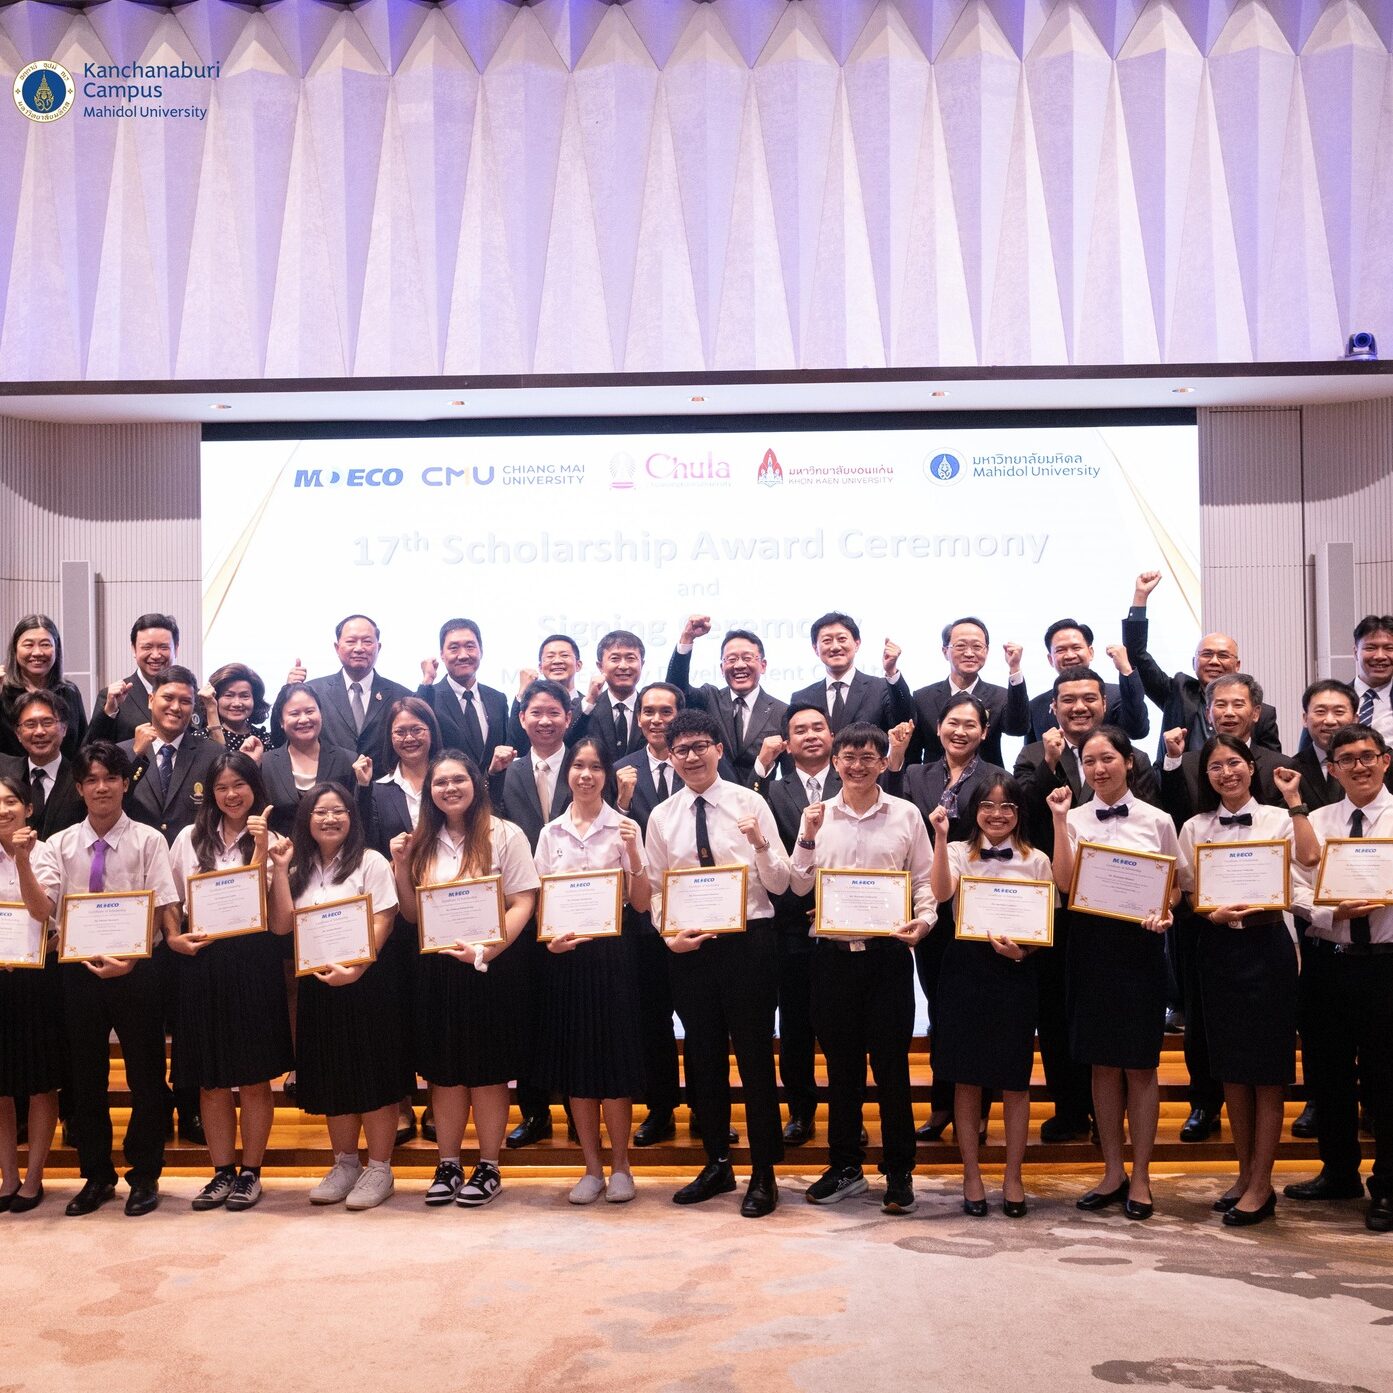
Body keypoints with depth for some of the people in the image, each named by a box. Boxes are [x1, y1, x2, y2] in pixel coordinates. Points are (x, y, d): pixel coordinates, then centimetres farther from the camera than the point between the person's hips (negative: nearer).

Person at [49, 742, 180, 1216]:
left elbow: (164, 910, -10)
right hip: (78, 969, 3)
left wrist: (131, 959, -23)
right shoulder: (61, 845, 5)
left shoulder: (147, 841, -4)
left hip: (135, 969, -3)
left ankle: (144, 1176, 22)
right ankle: (95, 1176, 28)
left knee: (145, 1074, 6)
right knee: (83, 1077, 12)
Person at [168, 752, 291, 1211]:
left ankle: (251, 1173, 13)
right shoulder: (189, 838, 11)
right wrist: (174, 937, -3)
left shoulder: (270, 838, 5)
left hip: (253, 961, -2)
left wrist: (260, 843, -13)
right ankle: (222, 1172, 17)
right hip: (201, 962, 2)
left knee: (254, 1078, 2)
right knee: (211, 1080, 7)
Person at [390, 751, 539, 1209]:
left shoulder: (504, 835, -5)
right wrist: (401, 868, -3)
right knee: (444, 1071, 10)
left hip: (492, 967, -4)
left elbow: (523, 904, -9)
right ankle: (448, 1166, 22)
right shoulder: (424, 842, 8)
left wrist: (487, 950, -22)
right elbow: (412, 915, 11)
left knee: (488, 1071, 5)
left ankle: (488, 1168, 17)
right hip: (436, 967, 4)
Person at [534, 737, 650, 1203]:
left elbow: (641, 903, -4)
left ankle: (620, 1166, 15)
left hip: (611, 951, -3)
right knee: (575, 1060, 7)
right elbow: (539, 901, 10)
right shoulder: (551, 833, 8)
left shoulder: (624, 828, 0)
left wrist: (633, 854, -18)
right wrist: (548, 937, -9)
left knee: (615, 1059, 0)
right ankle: (592, 1168, 19)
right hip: (564, 955, 3)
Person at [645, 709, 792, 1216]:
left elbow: (779, 884, -5)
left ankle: (764, 1174, 15)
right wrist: (669, 934, -8)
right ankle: (716, 1164, 29)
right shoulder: (661, 817, 5)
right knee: (703, 1054, 13)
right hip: (689, 946, 3)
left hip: (749, 940, -3)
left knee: (755, 1054, 3)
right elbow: (656, 889, 9)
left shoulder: (750, 803, -3)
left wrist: (760, 844, -23)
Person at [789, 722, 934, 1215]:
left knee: (891, 1063, 2)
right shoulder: (818, 815, 5)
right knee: (841, 1063, 11)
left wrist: (923, 919, -14)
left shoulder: (905, 815, 2)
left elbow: (924, 880, 4)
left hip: (887, 951, -2)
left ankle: (899, 1172, 14)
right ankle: (844, 1167, 23)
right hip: (833, 952, 2)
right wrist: (808, 837, -9)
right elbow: (799, 886, 5)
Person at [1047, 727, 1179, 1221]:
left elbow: (1175, 885, 8)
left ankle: (1140, 1176, 15)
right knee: (1102, 1064, 9)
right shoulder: (1074, 818, 2)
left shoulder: (1156, 821, 1)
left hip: (1139, 943, -1)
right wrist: (1059, 819, -12)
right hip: (1090, 943, 2)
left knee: (1140, 1064, 4)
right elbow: (1064, 882, -10)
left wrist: (1163, 912, -13)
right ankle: (1113, 1172, 21)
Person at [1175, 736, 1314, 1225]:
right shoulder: (1195, 828, 7)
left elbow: (1310, 857, -20)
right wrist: (1215, 914, -14)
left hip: (1266, 945, -3)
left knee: (1266, 1069, 1)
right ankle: (1245, 1172, 24)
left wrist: (1294, 800, -16)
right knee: (1230, 1068, 11)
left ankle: (1261, 1185, 9)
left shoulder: (1277, 818, -1)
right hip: (1218, 948, 3)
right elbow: (1187, 894, 5)